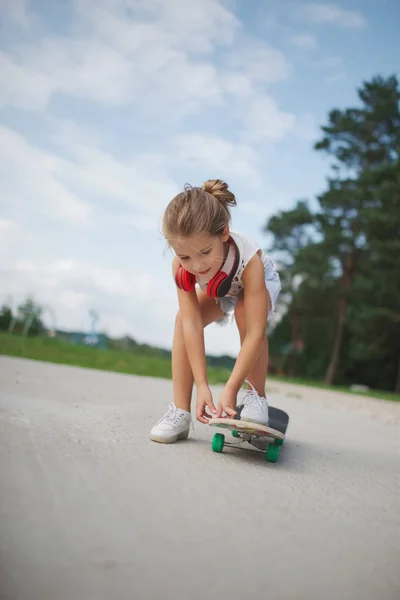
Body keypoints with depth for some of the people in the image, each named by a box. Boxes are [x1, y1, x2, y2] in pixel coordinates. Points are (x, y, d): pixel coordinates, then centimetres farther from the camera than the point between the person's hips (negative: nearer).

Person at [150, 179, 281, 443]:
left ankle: (256, 395, -18)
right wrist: (202, 385, -40)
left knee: (245, 312, -36)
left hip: (262, 282, -3)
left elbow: (255, 333, -45)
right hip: (214, 290, 3)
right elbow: (192, 323, -36)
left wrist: (230, 389, -47)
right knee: (183, 319, -23)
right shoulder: (181, 266, -35)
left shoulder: (249, 260, -45)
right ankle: (180, 411, -17)